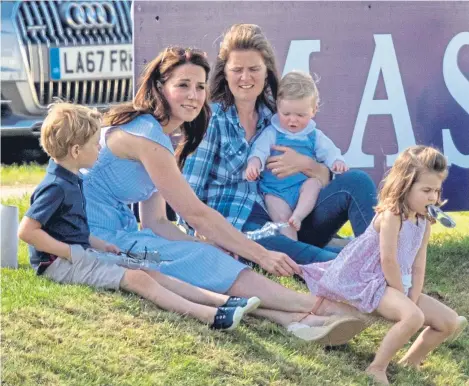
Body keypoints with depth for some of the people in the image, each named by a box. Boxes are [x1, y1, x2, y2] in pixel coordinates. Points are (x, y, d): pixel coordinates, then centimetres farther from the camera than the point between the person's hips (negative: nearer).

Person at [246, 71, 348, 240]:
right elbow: (260, 149, -11)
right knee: (281, 216, -26)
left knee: (315, 181, -29)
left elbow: (328, 150, 2)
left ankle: (298, 215, -36)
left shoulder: (314, 136, 11)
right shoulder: (272, 133, 3)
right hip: (275, 189, -2)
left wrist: (337, 161, -22)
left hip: (303, 186, 2)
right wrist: (254, 163, -34)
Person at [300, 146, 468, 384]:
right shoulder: (391, 215, -20)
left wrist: (412, 301, -8)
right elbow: (388, 261, -21)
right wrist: (404, 299, -14)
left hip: (398, 286, 9)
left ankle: (410, 363, 17)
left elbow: (418, 267, 4)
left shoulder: (423, 222, 7)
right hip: (369, 282, -9)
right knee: (413, 317, -36)